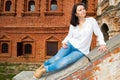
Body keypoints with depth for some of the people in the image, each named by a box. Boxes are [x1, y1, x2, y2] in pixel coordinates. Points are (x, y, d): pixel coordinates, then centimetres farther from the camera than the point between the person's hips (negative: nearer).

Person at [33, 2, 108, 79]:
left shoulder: (91, 20, -4)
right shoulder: (73, 25, 5)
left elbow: (99, 34, -2)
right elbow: (69, 36, 11)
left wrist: (102, 44, -16)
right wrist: (64, 42, -8)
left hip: (81, 51, -2)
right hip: (70, 44, 3)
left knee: (62, 62, -24)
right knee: (57, 58, -21)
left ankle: (44, 69, -6)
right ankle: (43, 65, 5)